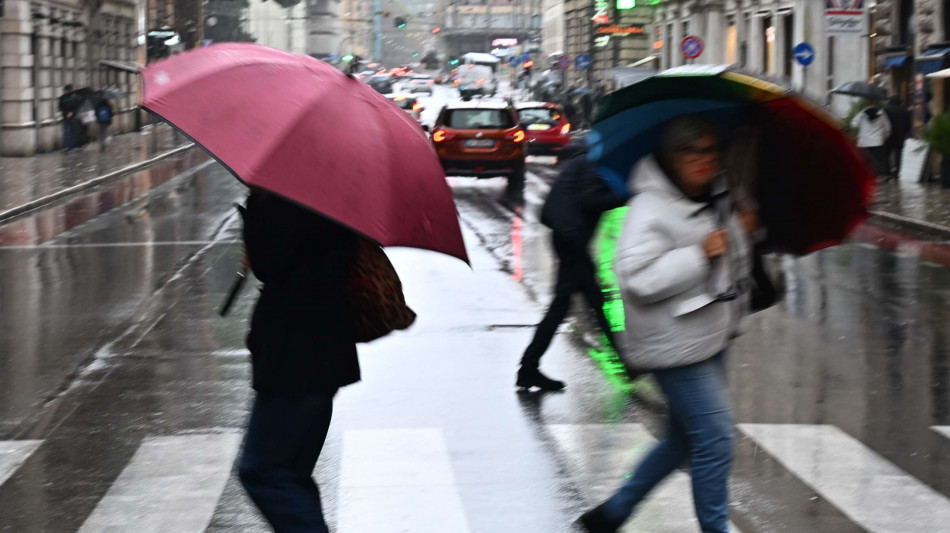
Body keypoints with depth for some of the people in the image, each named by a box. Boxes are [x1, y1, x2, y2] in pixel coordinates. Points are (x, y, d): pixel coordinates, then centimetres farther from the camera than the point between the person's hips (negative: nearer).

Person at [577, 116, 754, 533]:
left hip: (710, 337, 9)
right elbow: (636, 278, -26)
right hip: (675, 345, -9)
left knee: (685, 439, 16)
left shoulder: (719, 199, 10)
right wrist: (699, 255, -27)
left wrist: (742, 233, 8)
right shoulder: (651, 209, -17)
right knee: (715, 437, -8)